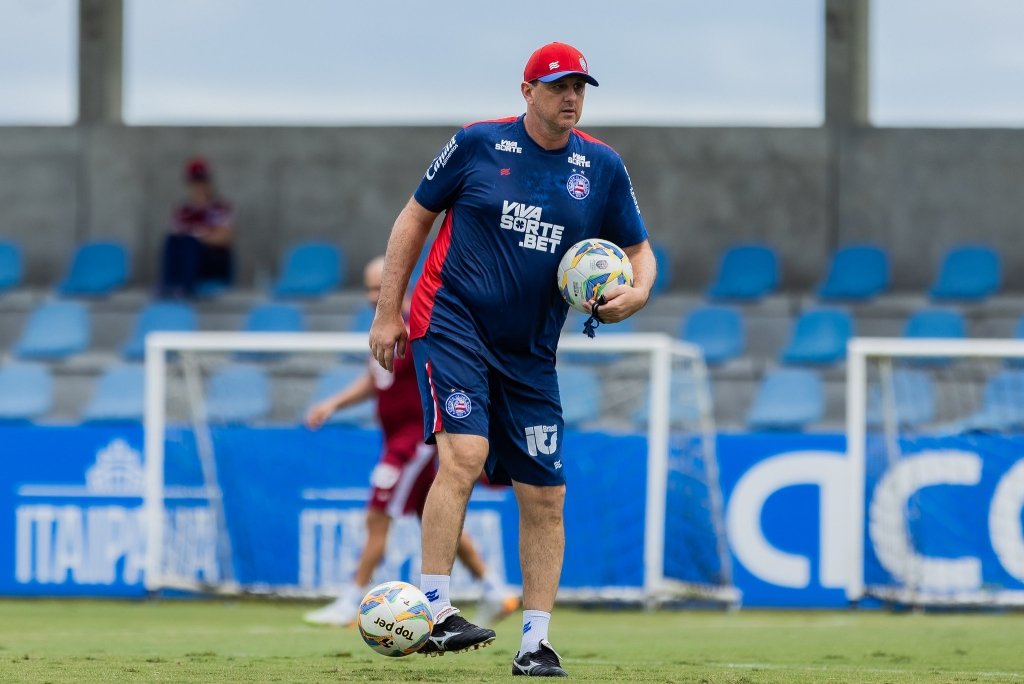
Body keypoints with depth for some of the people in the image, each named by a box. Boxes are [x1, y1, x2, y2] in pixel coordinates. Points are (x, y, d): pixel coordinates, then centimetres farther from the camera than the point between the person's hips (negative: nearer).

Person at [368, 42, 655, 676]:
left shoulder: (603, 167, 5)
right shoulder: (478, 144, -3)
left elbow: (640, 251, 13)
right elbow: (416, 216, 6)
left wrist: (635, 295, -10)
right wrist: (389, 310, 2)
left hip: (531, 354, 4)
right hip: (453, 324, -4)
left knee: (546, 497, 2)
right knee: (464, 455, -25)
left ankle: (537, 642, 11)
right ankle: (434, 612, -24)